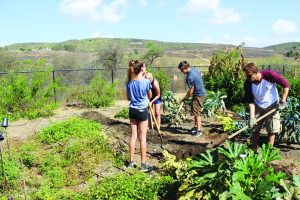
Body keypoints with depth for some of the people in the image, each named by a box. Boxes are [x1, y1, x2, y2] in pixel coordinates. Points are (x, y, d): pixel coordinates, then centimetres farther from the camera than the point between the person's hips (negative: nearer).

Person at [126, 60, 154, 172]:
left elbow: (128, 97, 11)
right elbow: (150, 96, 2)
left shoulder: (129, 82, 1)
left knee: (133, 136, 11)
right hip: (142, 110, -5)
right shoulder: (146, 81, -13)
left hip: (132, 110, 5)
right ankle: (143, 164, 9)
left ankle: (131, 162, 17)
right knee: (142, 137, 2)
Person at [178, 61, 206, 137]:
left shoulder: (190, 76, -25)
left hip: (199, 95, -10)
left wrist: (186, 98, -4)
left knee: (196, 112, -4)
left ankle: (199, 130, 3)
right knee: (194, 110, 18)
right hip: (201, 92, 10)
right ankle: (196, 126, 29)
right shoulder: (194, 69, 3)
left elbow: (191, 90, -20)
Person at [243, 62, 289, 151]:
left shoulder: (269, 75, -25)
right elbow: (250, 101, -13)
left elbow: (286, 85, -15)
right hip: (258, 107, 2)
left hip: (272, 106, -2)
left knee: (272, 131, 1)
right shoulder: (248, 84, -18)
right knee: (255, 130, 4)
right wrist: (252, 117, -21)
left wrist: (283, 101, -17)